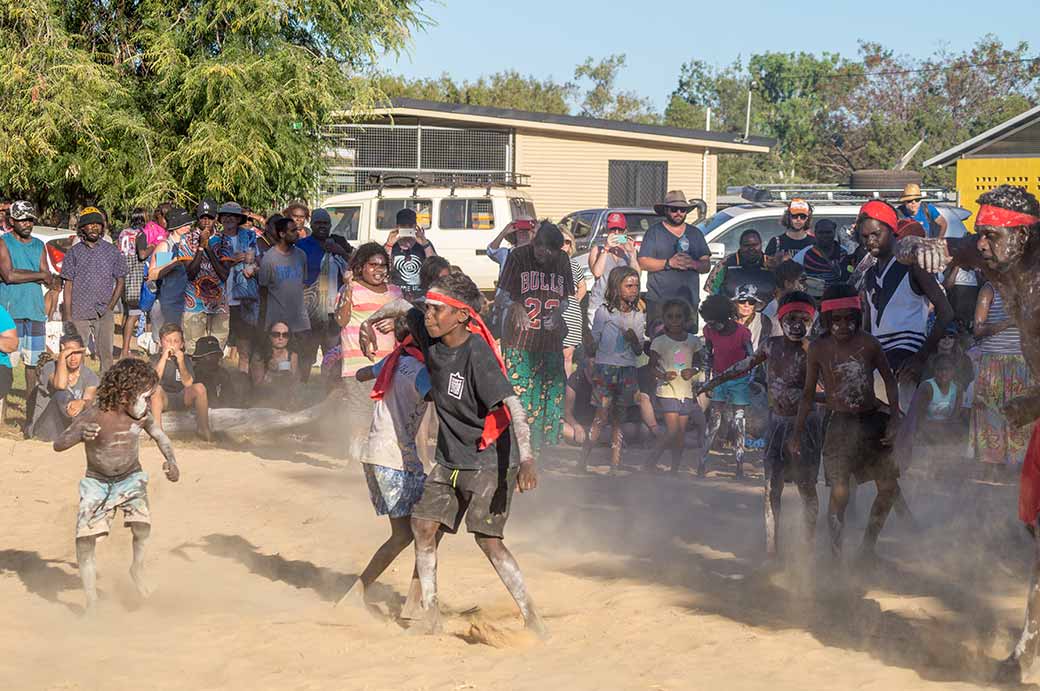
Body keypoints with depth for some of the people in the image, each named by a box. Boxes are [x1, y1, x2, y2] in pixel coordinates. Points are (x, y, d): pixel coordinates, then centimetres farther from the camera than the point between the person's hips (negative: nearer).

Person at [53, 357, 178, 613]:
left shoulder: (141, 416, -14)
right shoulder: (93, 417, -25)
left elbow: (160, 436, 6)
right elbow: (58, 444, -28)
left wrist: (171, 462, -10)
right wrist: (80, 435, -48)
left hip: (131, 479, 1)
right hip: (97, 482, -1)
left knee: (143, 525, -23)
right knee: (85, 540, -9)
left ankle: (138, 568, 9)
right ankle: (91, 603, 7)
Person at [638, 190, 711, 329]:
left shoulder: (695, 233, 18)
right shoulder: (654, 232, 7)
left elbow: (707, 266, 13)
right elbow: (643, 263, -3)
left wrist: (693, 264, -9)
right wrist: (668, 263, -15)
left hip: (689, 301, 3)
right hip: (659, 301, -3)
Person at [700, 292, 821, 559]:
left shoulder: (812, 352, -8)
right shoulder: (771, 345, 4)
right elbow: (744, 366, 20)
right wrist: (714, 381, 25)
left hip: (805, 423, -3)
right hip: (778, 423, 3)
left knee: (806, 486, 0)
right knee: (771, 486, -4)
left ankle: (810, 544, 11)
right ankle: (772, 548, -5)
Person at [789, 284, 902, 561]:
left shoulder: (869, 343, -4)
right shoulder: (819, 349, -5)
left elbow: (889, 380, 8)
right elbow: (809, 393, 5)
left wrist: (894, 417, -1)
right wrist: (797, 432, 3)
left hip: (873, 421, 2)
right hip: (841, 424, -2)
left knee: (889, 488, 4)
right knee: (839, 493, -13)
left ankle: (868, 546, 22)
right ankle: (836, 553, -1)